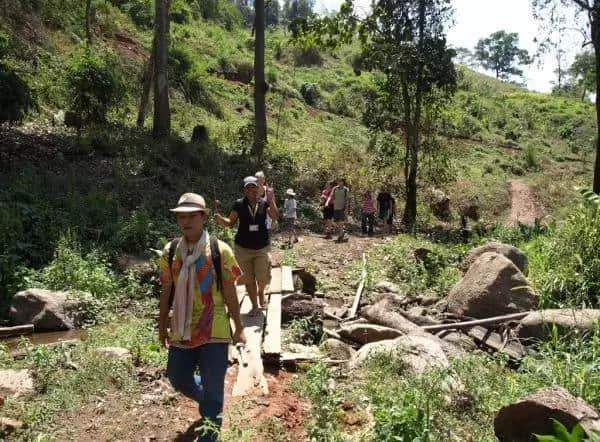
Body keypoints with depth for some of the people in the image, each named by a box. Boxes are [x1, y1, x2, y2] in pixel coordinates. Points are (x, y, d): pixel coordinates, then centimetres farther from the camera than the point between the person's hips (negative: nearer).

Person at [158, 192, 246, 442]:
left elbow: (229, 293, -4)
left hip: (214, 331, -4)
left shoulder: (220, 251, -11)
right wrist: (162, 326, 13)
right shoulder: (170, 252, 0)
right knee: (179, 381, 19)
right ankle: (209, 402, 50)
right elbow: (167, 292, 8)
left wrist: (239, 328, 1)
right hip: (181, 331, 4)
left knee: (212, 391, 4)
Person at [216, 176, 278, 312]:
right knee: (248, 279, 8)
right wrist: (220, 219, -18)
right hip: (243, 247, 0)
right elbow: (231, 222, 2)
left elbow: (275, 216, -15)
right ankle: (255, 305, 27)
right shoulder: (239, 204, -4)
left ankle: (261, 291, 38)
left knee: (262, 278, 1)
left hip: (262, 247, 0)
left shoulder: (264, 203, -2)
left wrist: (271, 200, -26)